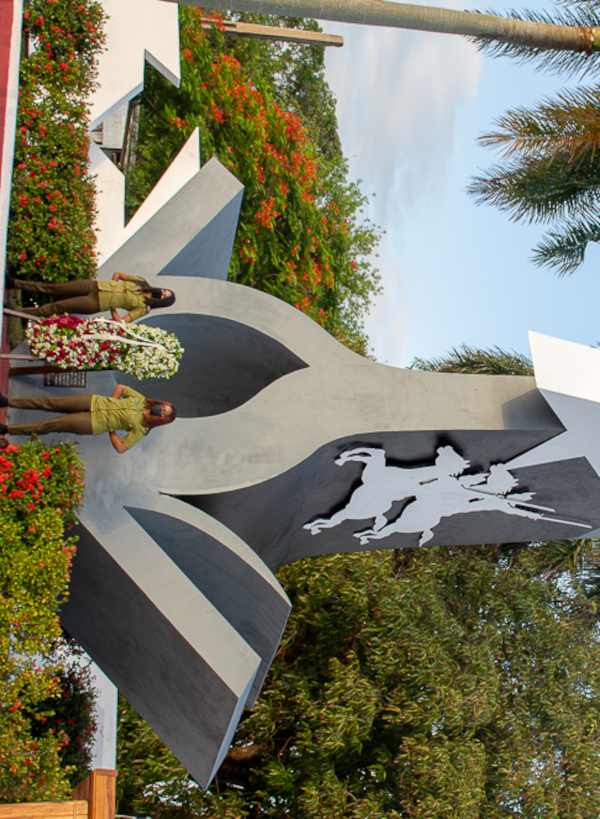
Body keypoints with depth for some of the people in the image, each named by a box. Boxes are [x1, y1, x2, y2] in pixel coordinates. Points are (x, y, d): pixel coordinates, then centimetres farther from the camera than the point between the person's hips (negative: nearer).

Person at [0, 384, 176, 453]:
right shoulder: (141, 400, 1)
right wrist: (110, 405, 4)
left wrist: (110, 427, -8)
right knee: (49, 403, -1)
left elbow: (121, 448, -15)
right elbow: (120, 387, 14)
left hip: (94, 424, -5)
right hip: (94, 402, 5)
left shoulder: (140, 429, -11)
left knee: (48, 426, -7)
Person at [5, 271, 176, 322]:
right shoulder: (141, 283, 7)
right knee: (52, 288, -2)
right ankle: (15, 284, 3)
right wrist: (111, 290, 7)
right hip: (93, 286, 4)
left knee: (57, 307, -9)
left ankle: (19, 312, -4)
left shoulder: (142, 308, -4)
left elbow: (121, 322, -11)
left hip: (96, 304, -4)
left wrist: (111, 305, -6)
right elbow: (117, 274, 16)